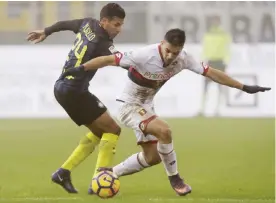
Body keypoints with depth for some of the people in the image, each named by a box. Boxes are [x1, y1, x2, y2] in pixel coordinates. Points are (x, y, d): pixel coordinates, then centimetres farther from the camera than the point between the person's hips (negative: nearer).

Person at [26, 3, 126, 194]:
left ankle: (64, 172, 16)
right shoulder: (102, 44, -21)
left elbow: (64, 24, 22)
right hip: (74, 91, -10)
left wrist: (45, 32, 39)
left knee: (99, 131, 18)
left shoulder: (88, 24, 5)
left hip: (62, 87, 10)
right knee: (112, 129, -5)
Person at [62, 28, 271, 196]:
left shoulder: (183, 59, -14)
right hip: (129, 105, -8)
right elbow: (109, 59, -28)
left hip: (146, 106, 8)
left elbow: (211, 72, -7)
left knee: (152, 157, 10)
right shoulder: (145, 56, -31)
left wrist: (244, 87, -8)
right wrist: (81, 69, -34)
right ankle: (174, 178, -10)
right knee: (164, 130, -29)